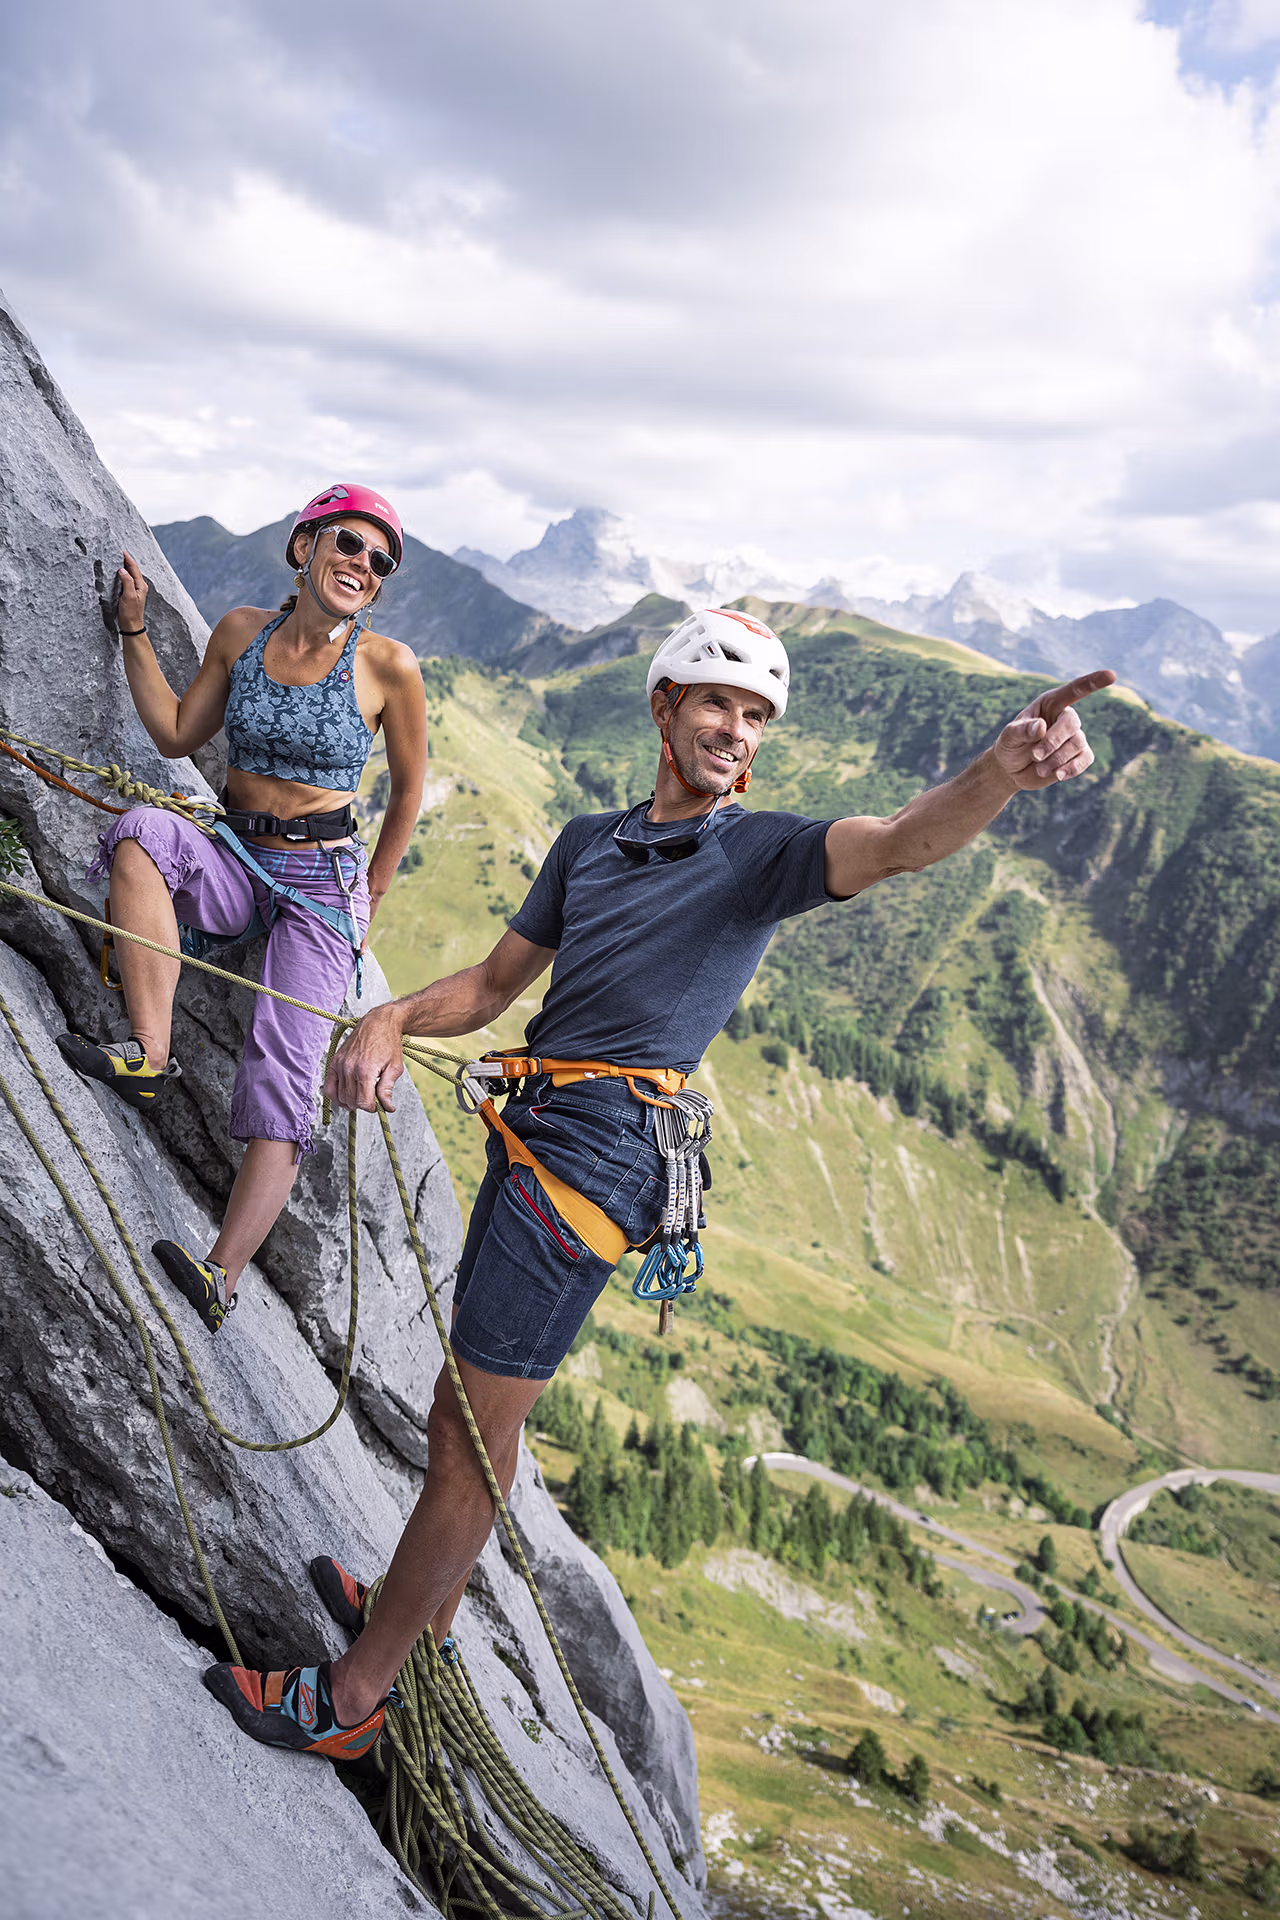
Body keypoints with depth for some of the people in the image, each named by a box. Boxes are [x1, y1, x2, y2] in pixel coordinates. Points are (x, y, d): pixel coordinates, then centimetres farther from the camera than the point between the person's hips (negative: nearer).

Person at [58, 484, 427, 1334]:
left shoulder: (388, 666, -7)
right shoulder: (242, 631, 3)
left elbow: (409, 788, 3)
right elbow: (176, 734, 9)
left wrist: (371, 898, 8)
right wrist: (135, 628, 4)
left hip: (322, 882, -3)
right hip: (234, 864, 3)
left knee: (283, 1071, -18)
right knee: (145, 829, -30)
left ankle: (221, 1278, -23)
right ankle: (150, 1057, -31)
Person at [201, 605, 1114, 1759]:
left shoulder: (762, 852, -4)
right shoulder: (588, 842, 15)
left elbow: (901, 842, -23)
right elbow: (495, 983, 18)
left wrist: (1001, 774, -44)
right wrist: (390, 1018, -2)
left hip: (600, 1156, -7)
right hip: (533, 1137, 7)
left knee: (479, 1424, 0)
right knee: (472, 1397, 22)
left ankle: (353, 1697, 16)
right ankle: (429, 1609, 44)